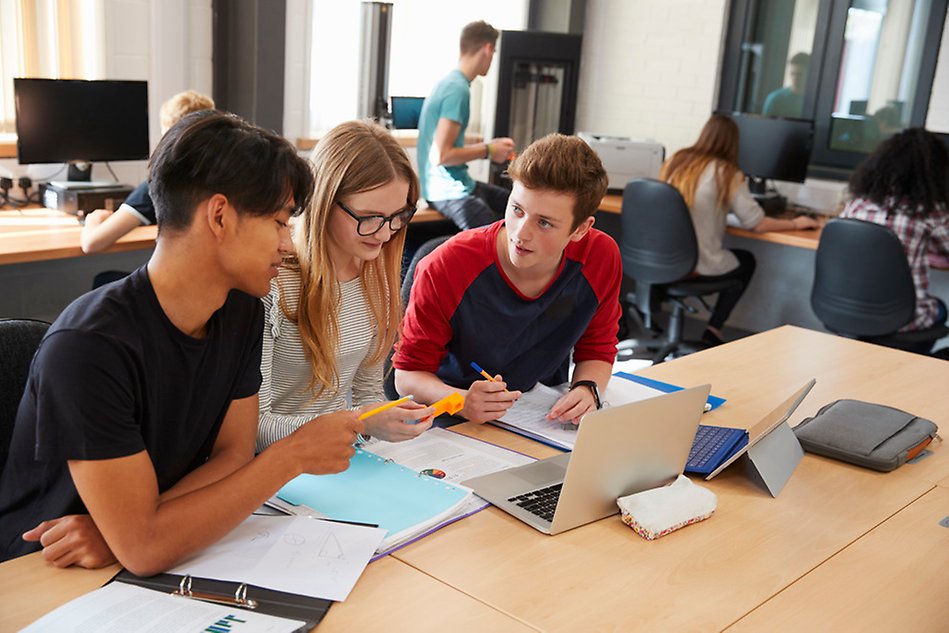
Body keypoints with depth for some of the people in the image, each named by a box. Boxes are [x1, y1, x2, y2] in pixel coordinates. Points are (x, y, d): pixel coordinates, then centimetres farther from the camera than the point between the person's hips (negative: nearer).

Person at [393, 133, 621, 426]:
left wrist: (587, 389, -15)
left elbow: (597, 350, 6)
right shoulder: (445, 268, -20)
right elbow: (408, 373, -12)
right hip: (455, 425, -5)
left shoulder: (601, 258, -11)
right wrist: (462, 402, -32)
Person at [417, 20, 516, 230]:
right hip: (449, 193, -10)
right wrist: (487, 151, -12)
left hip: (459, 184, 10)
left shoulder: (450, 82, 11)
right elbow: (441, 155, -23)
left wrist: (489, 145, 14)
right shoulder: (458, 89, -18)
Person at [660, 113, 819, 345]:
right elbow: (757, 224, -6)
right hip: (699, 262, -4)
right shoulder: (727, 173, -7)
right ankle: (713, 330, 19)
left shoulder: (675, 161, 6)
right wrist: (795, 224, 11)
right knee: (746, 261, 25)